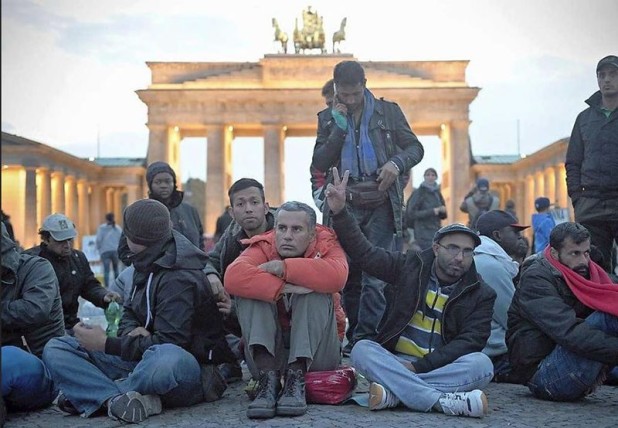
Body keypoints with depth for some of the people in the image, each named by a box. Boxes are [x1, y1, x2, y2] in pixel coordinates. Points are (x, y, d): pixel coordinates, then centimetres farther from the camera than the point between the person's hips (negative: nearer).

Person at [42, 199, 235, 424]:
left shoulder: (179, 278, -18)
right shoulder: (147, 265, 10)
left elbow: (168, 344, -23)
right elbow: (129, 313, 15)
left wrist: (106, 344, -18)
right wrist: (132, 333, -10)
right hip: (144, 358, 9)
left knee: (166, 359, -46)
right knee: (55, 349, -4)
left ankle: (100, 393, -19)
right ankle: (119, 398, -28)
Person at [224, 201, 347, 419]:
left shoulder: (325, 244, -5)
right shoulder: (263, 246, -4)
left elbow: (336, 276, -32)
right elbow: (233, 277, -28)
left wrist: (283, 267, -28)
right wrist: (284, 288, -36)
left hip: (315, 352, -1)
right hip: (268, 348, 1)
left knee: (313, 290, -24)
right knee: (249, 290, -21)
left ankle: (296, 378, -32)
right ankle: (268, 377, -33)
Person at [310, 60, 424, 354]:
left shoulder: (388, 112, 8)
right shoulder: (327, 117, 12)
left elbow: (415, 148, 9)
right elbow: (319, 163, 4)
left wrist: (397, 163, -12)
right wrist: (339, 128, -7)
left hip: (380, 204, -2)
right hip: (345, 205, 2)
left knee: (375, 275, -10)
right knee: (349, 274, 6)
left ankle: (365, 339, -8)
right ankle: (355, 337, 16)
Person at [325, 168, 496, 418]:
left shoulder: (481, 294, 3)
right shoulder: (409, 267, 7)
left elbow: (470, 341, -9)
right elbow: (364, 253, 7)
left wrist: (419, 366, -19)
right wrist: (340, 212, -7)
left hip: (443, 368, -1)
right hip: (395, 362, 1)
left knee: (481, 364, -30)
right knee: (362, 350, -28)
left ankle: (393, 393, -37)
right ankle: (445, 401, -41)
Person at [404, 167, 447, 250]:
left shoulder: (437, 193, 12)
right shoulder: (418, 192, -5)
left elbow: (443, 216, 17)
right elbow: (411, 213, -12)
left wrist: (443, 211, -7)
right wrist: (432, 211, -18)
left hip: (436, 232, 6)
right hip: (423, 233, -6)